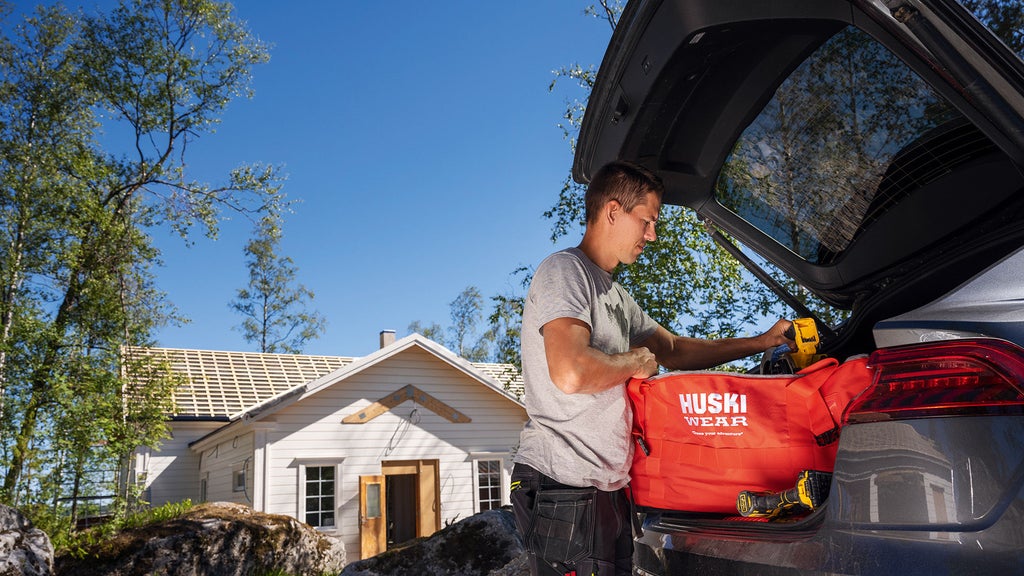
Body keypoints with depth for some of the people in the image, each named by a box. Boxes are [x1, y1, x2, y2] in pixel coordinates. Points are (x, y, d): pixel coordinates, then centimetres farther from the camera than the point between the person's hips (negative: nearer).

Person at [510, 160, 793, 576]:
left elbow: (674, 350, 27)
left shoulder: (616, 296, 20)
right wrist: (637, 361, -9)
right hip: (564, 483, -9)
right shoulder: (564, 271, -12)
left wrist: (760, 342, 24)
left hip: (606, 488, 10)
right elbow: (571, 373, -27)